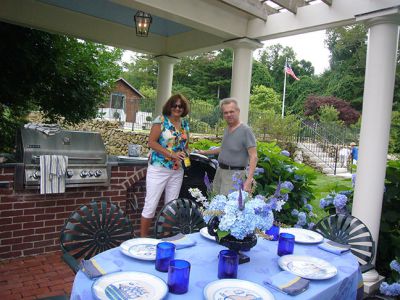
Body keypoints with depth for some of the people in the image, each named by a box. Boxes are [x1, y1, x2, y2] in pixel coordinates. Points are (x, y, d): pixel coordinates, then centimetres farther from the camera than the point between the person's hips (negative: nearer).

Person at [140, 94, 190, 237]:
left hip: (177, 171, 6)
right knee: (151, 204, 0)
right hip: (158, 169, -5)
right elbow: (151, 142, -14)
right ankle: (143, 237, 15)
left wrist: (181, 157, -3)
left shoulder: (185, 124, 9)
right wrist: (171, 154, -21)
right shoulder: (161, 120, -7)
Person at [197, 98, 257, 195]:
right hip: (220, 171, 8)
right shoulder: (226, 130, 13)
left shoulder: (245, 130, -13)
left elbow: (253, 157, -17)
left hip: (234, 174, -8)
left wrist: (248, 180, -26)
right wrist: (205, 152, 35)